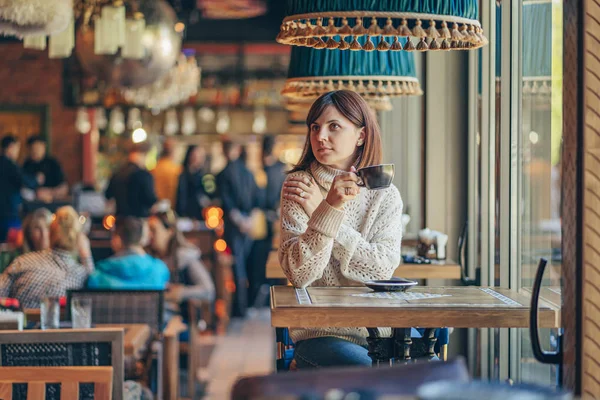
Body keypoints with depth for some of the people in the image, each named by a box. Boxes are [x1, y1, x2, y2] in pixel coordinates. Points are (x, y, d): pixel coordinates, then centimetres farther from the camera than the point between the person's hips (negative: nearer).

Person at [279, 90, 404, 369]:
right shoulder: (298, 185, -1)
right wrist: (330, 209, -27)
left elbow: (383, 268, -11)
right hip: (321, 333, -3)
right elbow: (299, 273, -14)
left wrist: (319, 212, -13)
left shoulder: (385, 195, 7)